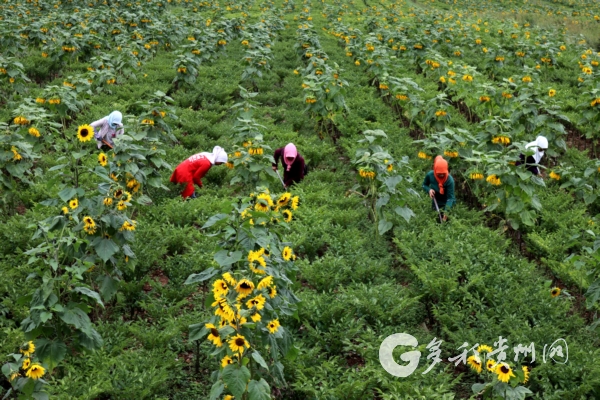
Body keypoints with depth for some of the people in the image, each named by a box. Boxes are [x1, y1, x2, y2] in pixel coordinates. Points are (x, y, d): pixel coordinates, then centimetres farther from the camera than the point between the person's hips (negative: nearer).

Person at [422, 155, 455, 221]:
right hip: (435, 203, 3)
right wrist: (429, 190, -23)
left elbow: (450, 197, -29)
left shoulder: (450, 180, -30)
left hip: (447, 204, -3)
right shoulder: (430, 175, -20)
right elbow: (424, 185, 1)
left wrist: (446, 211, -41)